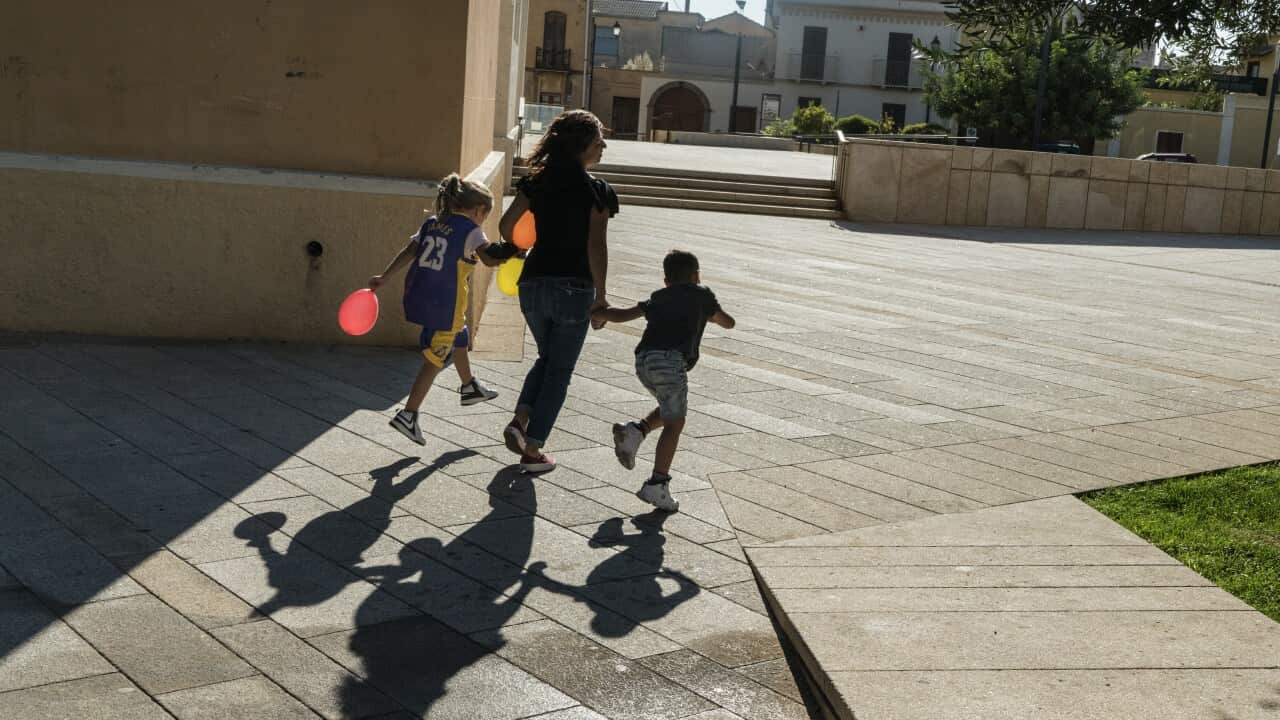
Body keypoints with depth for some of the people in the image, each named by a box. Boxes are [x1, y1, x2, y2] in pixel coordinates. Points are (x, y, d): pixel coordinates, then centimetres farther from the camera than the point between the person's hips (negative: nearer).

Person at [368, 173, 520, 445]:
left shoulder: (431, 223, 11)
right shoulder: (470, 230, -8)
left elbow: (408, 252, 7)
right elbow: (489, 258, -22)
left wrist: (384, 277, 7)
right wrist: (513, 250, -11)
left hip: (417, 297, 8)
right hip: (444, 305, -8)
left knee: (459, 338, 31)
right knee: (435, 360, 1)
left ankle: (469, 387, 48)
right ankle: (408, 415, -5)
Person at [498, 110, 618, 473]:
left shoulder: (536, 181, 5)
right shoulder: (597, 190, -9)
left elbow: (507, 224, 4)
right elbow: (596, 247, -16)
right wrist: (600, 295, -9)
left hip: (533, 284, 5)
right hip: (573, 289, -5)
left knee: (547, 358, 25)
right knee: (560, 370, 8)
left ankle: (519, 421, 5)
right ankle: (532, 450, 8)